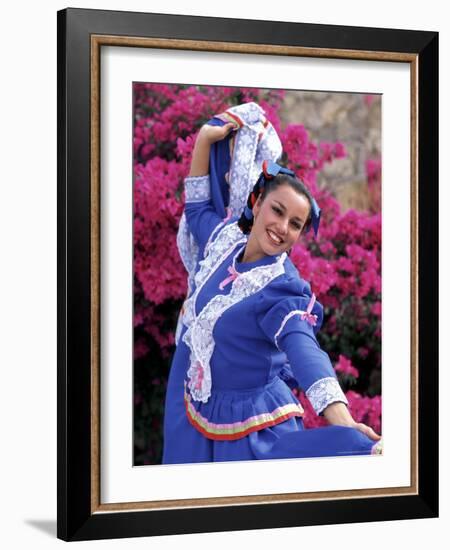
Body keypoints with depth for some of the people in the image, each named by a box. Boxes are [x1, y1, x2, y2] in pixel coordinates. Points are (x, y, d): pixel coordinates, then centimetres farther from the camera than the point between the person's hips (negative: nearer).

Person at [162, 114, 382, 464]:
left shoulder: (284, 288, -20)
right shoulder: (224, 235, -1)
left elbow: (305, 352, -37)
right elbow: (197, 206, 23)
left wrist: (345, 425, -53)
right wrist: (205, 138, 14)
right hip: (194, 413, 7)